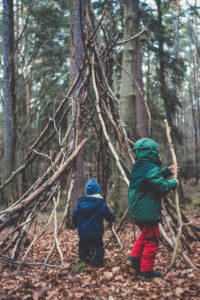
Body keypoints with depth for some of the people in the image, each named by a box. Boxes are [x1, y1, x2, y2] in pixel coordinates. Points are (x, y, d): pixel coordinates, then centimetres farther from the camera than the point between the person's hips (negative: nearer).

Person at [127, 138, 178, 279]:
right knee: (152, 240, 3)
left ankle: (134, 258, 20)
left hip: (138, 210, 9)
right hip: (148, 211, -9)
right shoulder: (151, 169, -20)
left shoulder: (138, 167, 11)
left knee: (145, 235, 25)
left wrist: (167, 171, 12)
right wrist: (174, 183, -7)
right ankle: (147, 270, 10)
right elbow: (162, 186, -25)